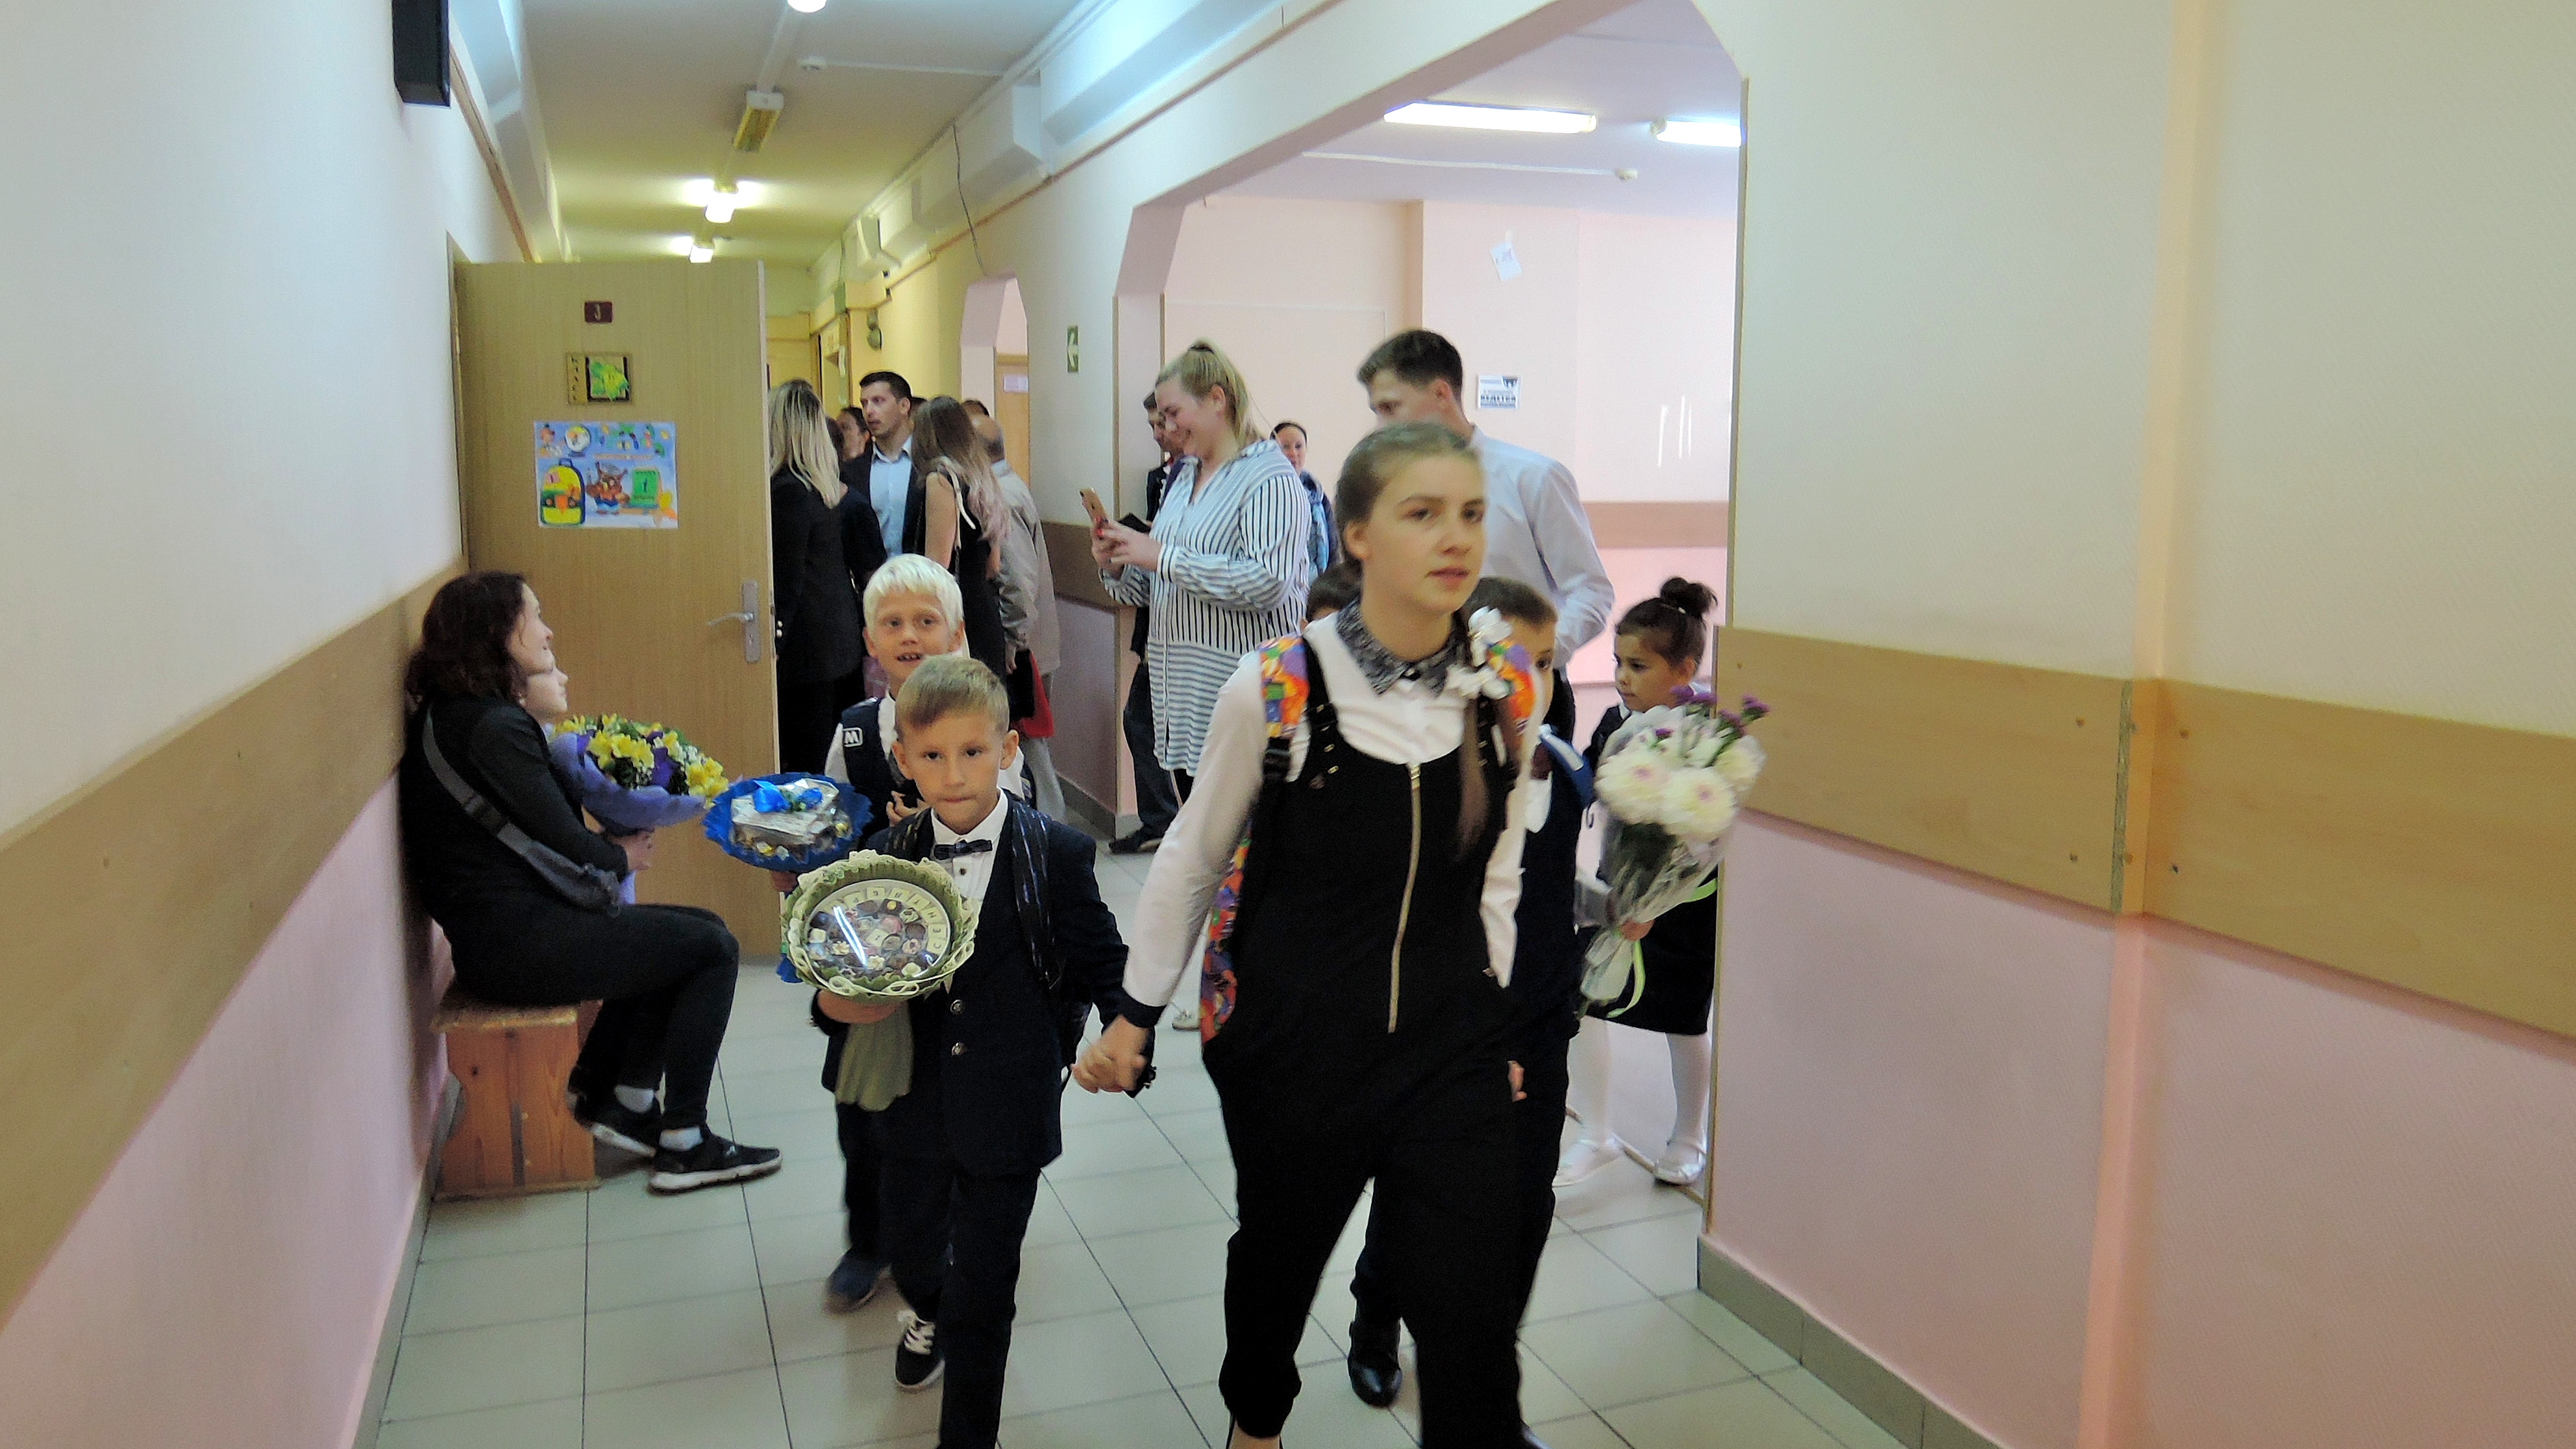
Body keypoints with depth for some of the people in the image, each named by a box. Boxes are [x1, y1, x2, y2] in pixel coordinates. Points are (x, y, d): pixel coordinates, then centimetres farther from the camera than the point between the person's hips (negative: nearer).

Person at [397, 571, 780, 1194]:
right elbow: (564, 845, -19)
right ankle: (683, 1147, 2)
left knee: (698, 931, 15)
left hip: (507, 925, 10)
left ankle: (613, 1099, 17)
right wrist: (620, 857, 1)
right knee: (713, 949, -5)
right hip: (519, 940, -10)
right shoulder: (492, 727, -18)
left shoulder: (454, 715, 13)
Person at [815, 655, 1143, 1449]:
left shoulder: (1058, 853, -13)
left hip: (1008, 1108, -4)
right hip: (915, 1104, 4)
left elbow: (1103, 962, -6)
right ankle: (925, 1311, 63)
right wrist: (834, 1000, -15)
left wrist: (1126, 1027, -18)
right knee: (910, 1241, 26)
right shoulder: (886, 856, -4)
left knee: (984, 1287, 6)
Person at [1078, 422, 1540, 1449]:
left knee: (1474, 1306, -2)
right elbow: (1194, 856, -2)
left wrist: (1492, 1009, 11)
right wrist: (1134, 1014, 3)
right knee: (1279, 1252, 22)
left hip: (1452, 1048, 2)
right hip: (1292, 1043, -1)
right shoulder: (1274, 688, -16)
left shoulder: (1506, 692, -6)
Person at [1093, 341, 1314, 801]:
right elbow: (1153, 591, 23)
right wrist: (1114, 565, 1)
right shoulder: (1183, 478, 17)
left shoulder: (1270, 477, -9)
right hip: (1182, 694, 8)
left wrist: (1162, 556, -19)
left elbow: (1269, 583, -23)